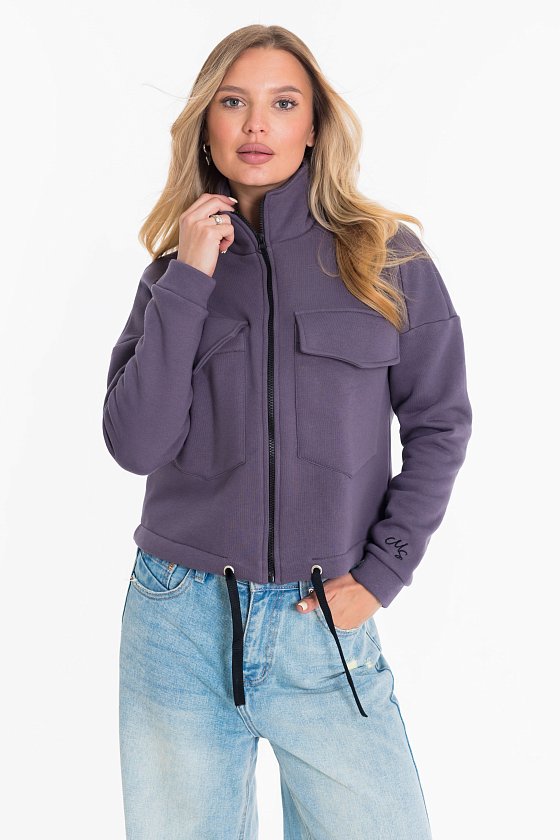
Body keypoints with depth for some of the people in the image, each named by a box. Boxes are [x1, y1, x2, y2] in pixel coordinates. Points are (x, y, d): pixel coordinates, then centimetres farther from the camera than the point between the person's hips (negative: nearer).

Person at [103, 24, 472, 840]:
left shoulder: (388, 257, -1)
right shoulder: (174, 269, 4)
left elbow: (440, 423, 2)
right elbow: (136, 445, -6)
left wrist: (381, 572, -5)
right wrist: (190, 280, -11)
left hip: (323, 624, -1)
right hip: (179, 620, 2)